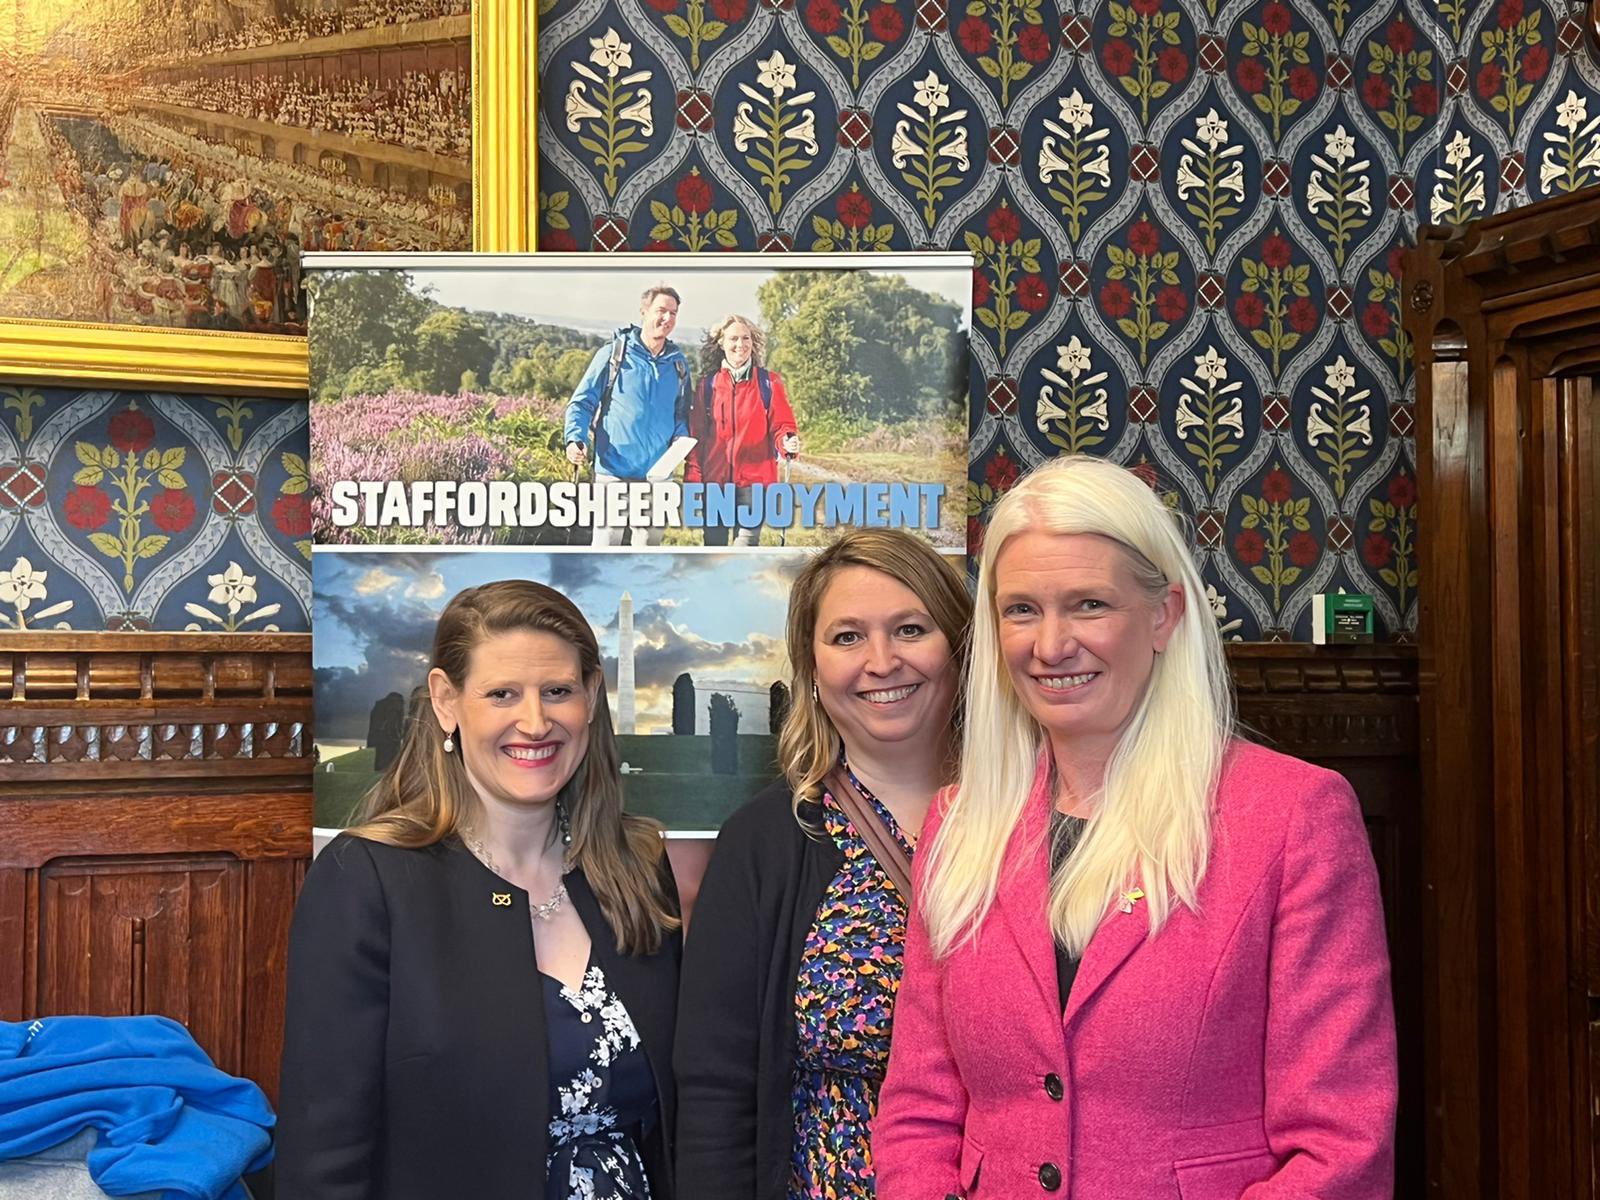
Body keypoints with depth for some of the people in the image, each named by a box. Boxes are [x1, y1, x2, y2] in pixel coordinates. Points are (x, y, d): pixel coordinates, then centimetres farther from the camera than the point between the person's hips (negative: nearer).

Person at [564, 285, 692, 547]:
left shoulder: (678, 364, 11)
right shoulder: (613, 354, -2)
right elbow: (582, 402, 0)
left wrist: (681, 439, -1)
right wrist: (575, 439, -17)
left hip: (658, 474, 5)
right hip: (614, 469, -4)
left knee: (648, 545, 13)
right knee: (606, 544, -6)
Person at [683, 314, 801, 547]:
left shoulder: (769, 383, 2)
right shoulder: (708, 384, 7)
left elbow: (781, 426, 3)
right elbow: (696, 435, 8)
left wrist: (788, 442, -21)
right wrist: (692, 479, 1)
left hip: (754, 481, -2)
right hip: (714, 481, 2)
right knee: (714, 546, 8)